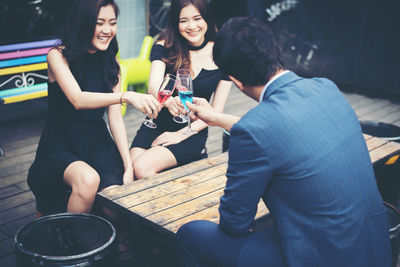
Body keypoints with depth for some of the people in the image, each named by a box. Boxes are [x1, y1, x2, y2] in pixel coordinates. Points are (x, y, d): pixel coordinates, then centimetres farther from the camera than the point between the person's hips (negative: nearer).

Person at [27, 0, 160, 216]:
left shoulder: (110, 63, 8)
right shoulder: (58, 56, -7)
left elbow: (115, 119, 3)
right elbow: (78, 100, -25)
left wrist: (128, 166, -8)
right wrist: (127, 96, -41)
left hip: (97, 143, 4)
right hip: (60, 147, -4)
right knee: (88, 180, -34)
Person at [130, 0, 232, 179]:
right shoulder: (164, 47, -1)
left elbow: (216, 111, -3)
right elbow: (154, 85, -18)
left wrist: (180, 134, -13)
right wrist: (169, 101, -42)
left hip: (192, 131, -2)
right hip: (156, 125, 2)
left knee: (142, 166, -25)